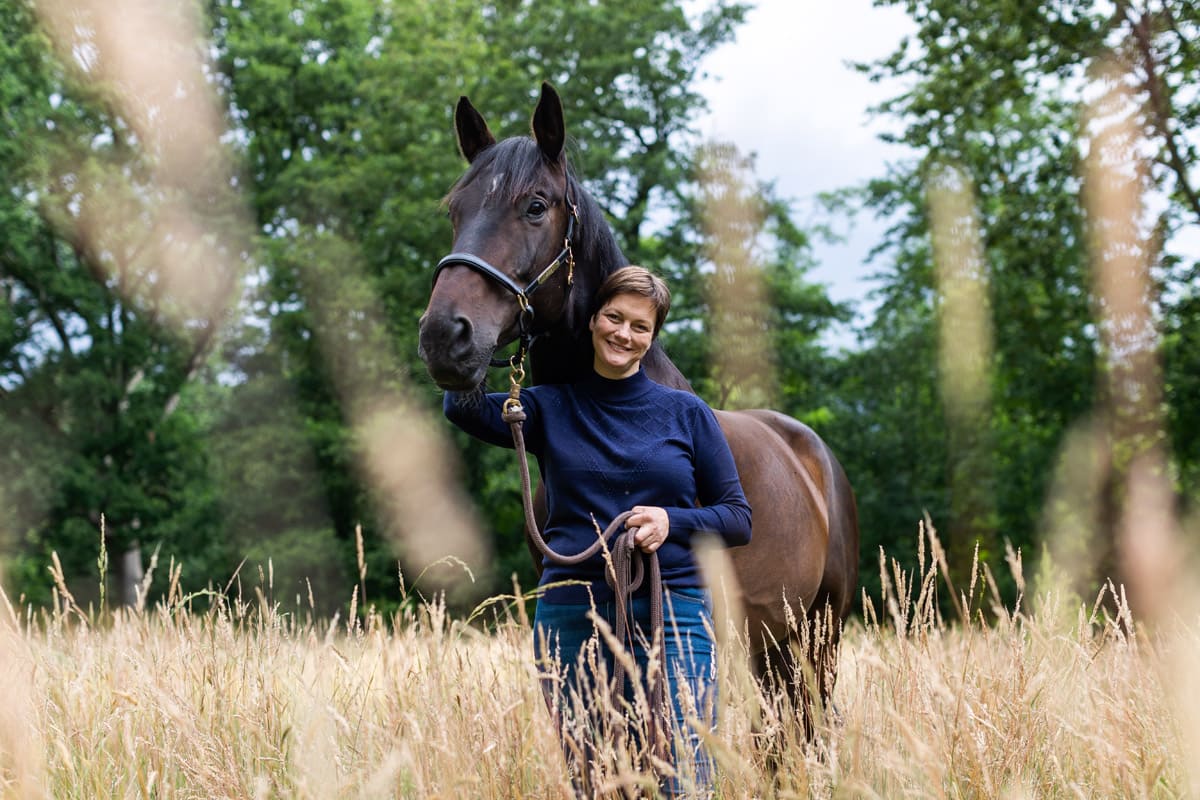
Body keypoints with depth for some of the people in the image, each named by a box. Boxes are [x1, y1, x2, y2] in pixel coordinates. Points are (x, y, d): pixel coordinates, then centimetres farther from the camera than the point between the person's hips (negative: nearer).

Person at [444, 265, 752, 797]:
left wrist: (672, 522, -11)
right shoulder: (550, 409, 8)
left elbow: (738, 519, 7)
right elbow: (463, 407, -10)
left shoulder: (686, 414, 8)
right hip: (572, 615, 1)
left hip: (672, 613, -1)